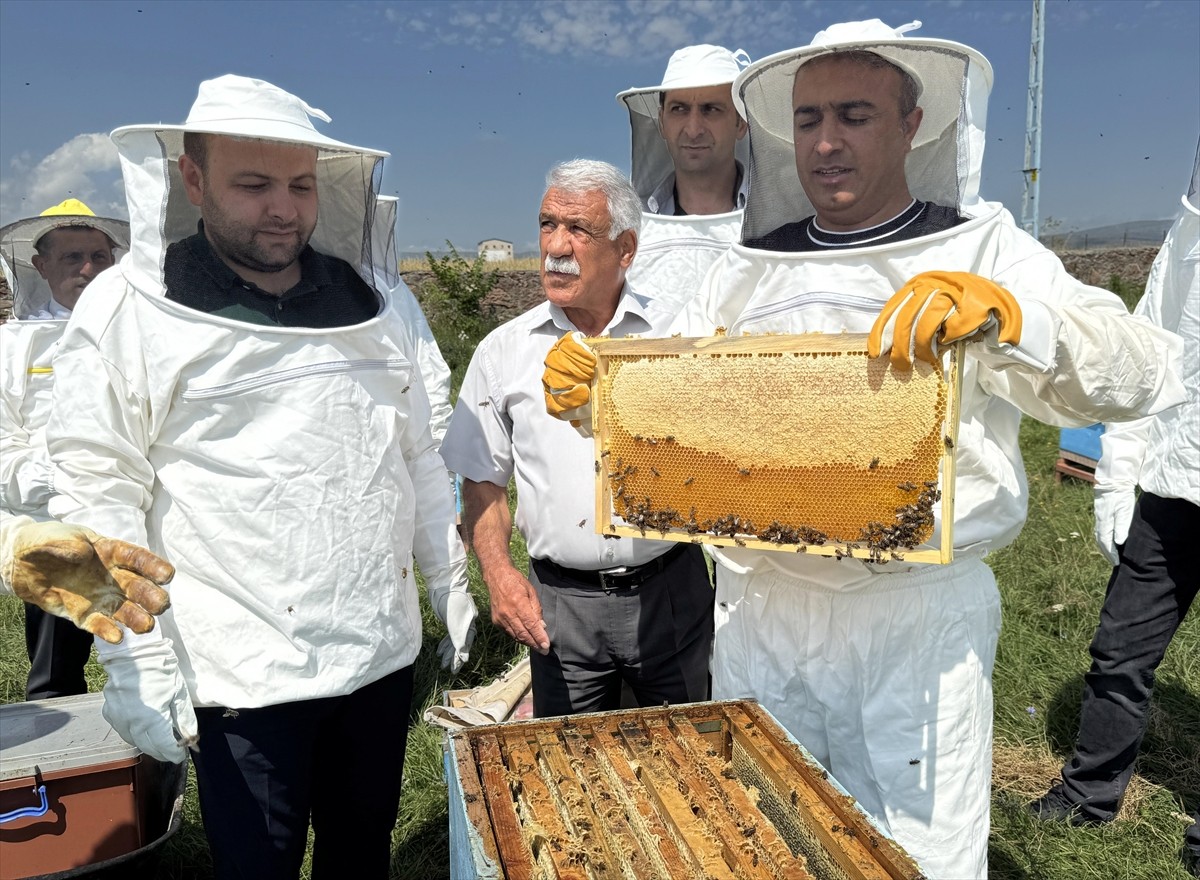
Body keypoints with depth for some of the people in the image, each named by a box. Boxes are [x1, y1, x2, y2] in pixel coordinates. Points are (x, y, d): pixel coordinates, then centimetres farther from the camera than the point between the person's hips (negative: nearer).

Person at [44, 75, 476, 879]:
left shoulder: (367, 303, 7)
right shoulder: (128, 312, -7)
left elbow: (419, 458, 12)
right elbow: (101, 501, -8)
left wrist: (452, 588, 12)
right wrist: (141, 669, -11)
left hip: (383, 654, 5)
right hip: (244, 673, -4)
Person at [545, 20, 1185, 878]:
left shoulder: (984, 252, 0)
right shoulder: (745, 271, 9)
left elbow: (1144, 373, -13)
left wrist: (1003, 314, -31)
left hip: (916, 618, -3)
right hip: (757, 613, 3)